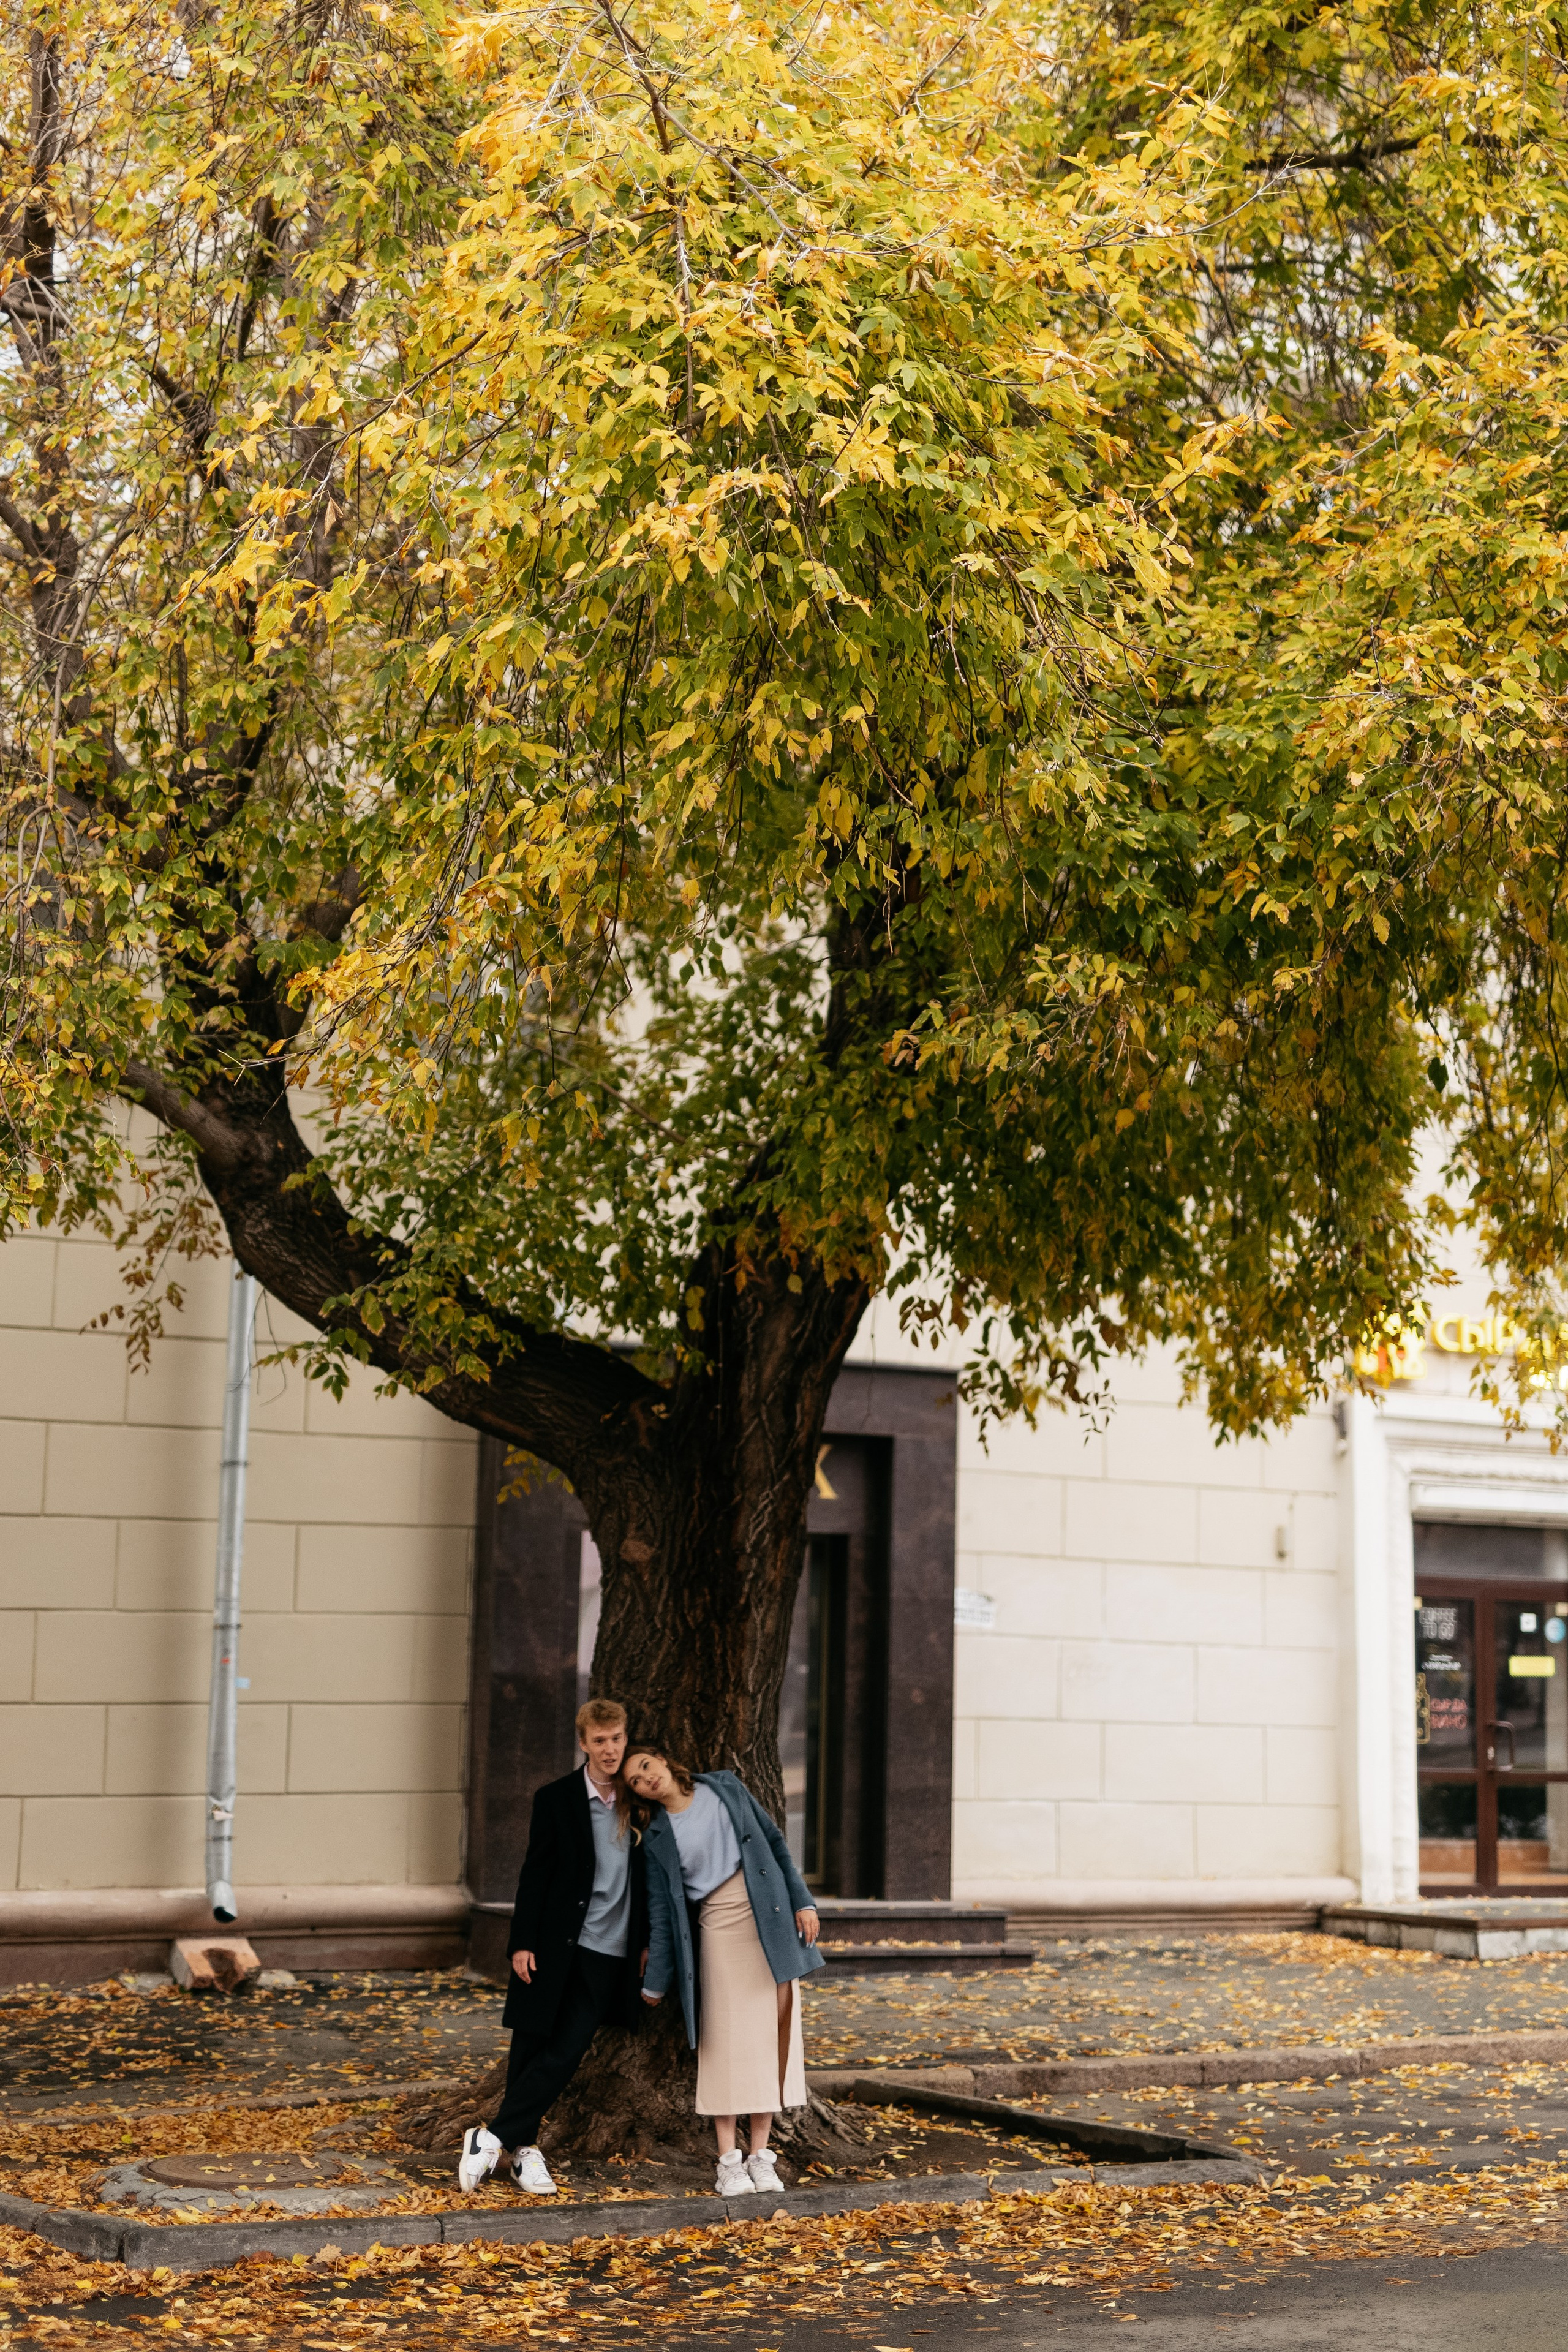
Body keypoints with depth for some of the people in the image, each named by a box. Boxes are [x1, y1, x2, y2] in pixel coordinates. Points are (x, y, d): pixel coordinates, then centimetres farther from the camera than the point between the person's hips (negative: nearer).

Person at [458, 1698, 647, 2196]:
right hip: (554, 1949, -1)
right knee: (529, 2051, 1)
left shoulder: (639, 1802, 5)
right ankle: (524, 2148, 12)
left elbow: (647, 1876, 11)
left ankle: (494, 2138, 1)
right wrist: (523, 1943, -5)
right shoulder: (556, 1799, -1)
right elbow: (535, 1875, 0)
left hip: (609, 1954, 1)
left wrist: (646, 1941, 8)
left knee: (564, 2055, -6)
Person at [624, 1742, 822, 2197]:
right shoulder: (657, 1839, 4)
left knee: (771, 2034, 1)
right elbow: (662, 1915, 7)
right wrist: (654, 1984, 7)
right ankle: (729, 2160, 1)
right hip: (721, 1930, -1)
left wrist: (802, 1901, 0)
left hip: (771, 1920, 1)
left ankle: (760, 2155, 7)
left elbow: (774, 1841, 8)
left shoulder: (723, 1788, 5)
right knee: (727, 2039, -4)